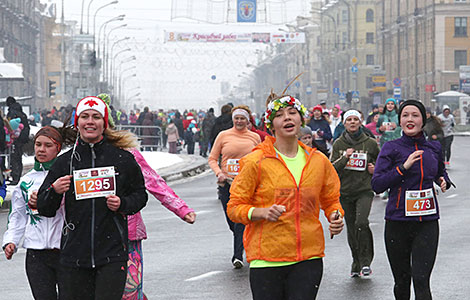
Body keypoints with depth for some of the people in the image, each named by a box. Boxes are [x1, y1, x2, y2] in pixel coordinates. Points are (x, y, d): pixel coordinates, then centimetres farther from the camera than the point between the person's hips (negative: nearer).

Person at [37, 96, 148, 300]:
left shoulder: (122, 158, 3)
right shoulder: (65, 162, 6)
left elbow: (140, 194, 15)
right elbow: (44, 210, 7)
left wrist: (123, 204, -6)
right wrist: (54, 191, -14)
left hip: (112, 254, -2)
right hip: (74, 253, 2)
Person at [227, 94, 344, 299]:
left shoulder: (318, 161, 9)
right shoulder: (256, 162, -3)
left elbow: (330, 200, 22)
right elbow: (235, 207, -1)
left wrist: (335, 217, 0)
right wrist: (263, 212, -19)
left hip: (308, 258, 3)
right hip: (267, 258, -3)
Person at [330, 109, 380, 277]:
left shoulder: (370, 143, 2)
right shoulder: (338, 144, 5)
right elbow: (332, 169, 0)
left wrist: (375, 169, -3)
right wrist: (345, 157, -15)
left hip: (364, 191, -2)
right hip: (345, 192, 2)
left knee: (361, 223, -23)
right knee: (351, 230, 5)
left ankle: (365, 262, -13)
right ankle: (357, 264, 20)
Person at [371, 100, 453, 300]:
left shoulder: (434, 148, 8)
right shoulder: (391, 148, -1)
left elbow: (441, 172, 28)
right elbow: (377, 185, -10)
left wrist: (444, 182, 4)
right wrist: (404, 167, -18)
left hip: (427, 222, 1)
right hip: (398, 221, -1)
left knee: (421, 280, -12)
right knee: (402, 281, 10)